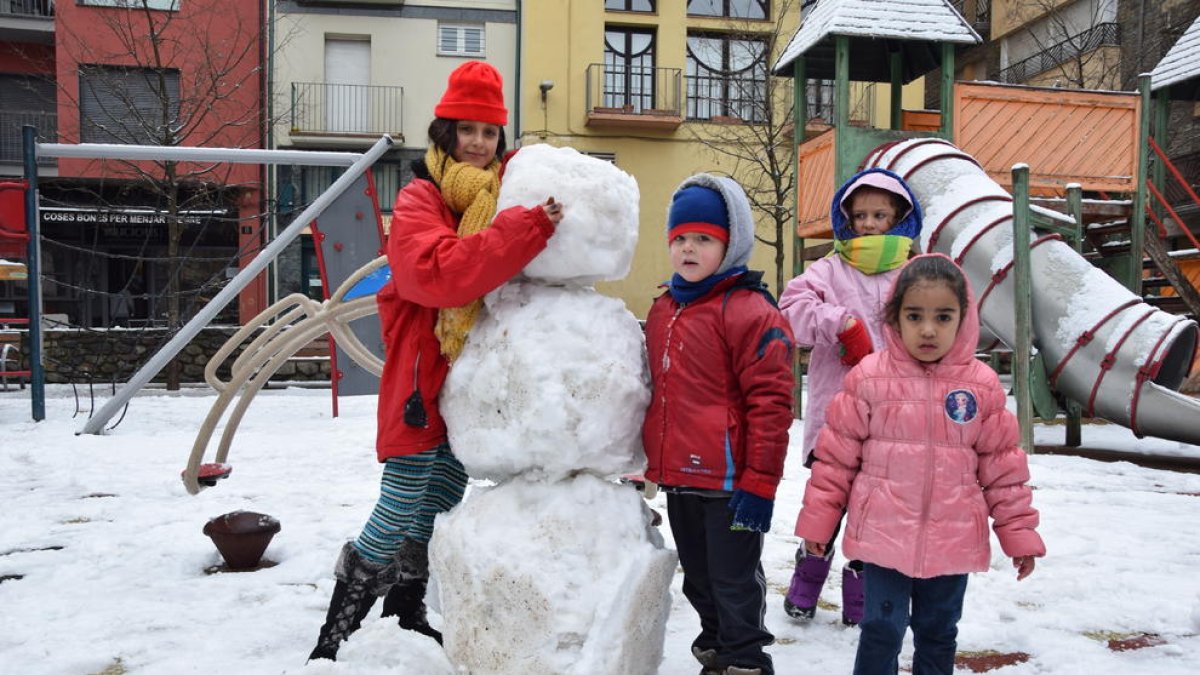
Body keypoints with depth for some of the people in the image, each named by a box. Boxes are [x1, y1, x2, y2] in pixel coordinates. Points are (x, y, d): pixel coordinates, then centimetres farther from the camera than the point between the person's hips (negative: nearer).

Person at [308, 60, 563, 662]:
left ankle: (405, 617, 34)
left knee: (438, 510, 17)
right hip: (423, 379, -7)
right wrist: (530, 225, -34)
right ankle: (336, 634, 12)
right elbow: (440, 272, -31)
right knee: (397, 515, -4)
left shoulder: (501, 197, 9)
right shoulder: (419, 201, -12)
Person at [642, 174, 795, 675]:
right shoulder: (662, 312, 12)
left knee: (734, 583, 5)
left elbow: (770, 403, -16)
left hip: (728, 481, -8)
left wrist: (759, 483, -17)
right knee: (699, 581, 22)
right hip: (678, 480, 8)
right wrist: (649, 462, 22)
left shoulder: (749, 312, -13)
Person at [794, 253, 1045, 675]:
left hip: (953, 542, 2)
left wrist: (1019, 532, 5)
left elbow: (1003, 465, 5)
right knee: (882, 630, 4)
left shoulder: (982, 386, -1)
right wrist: (817, 520, 0)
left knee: (938, 633, 18)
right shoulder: (868, 378, -6)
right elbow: (837, 454, -2)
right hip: (883, 536, -2)